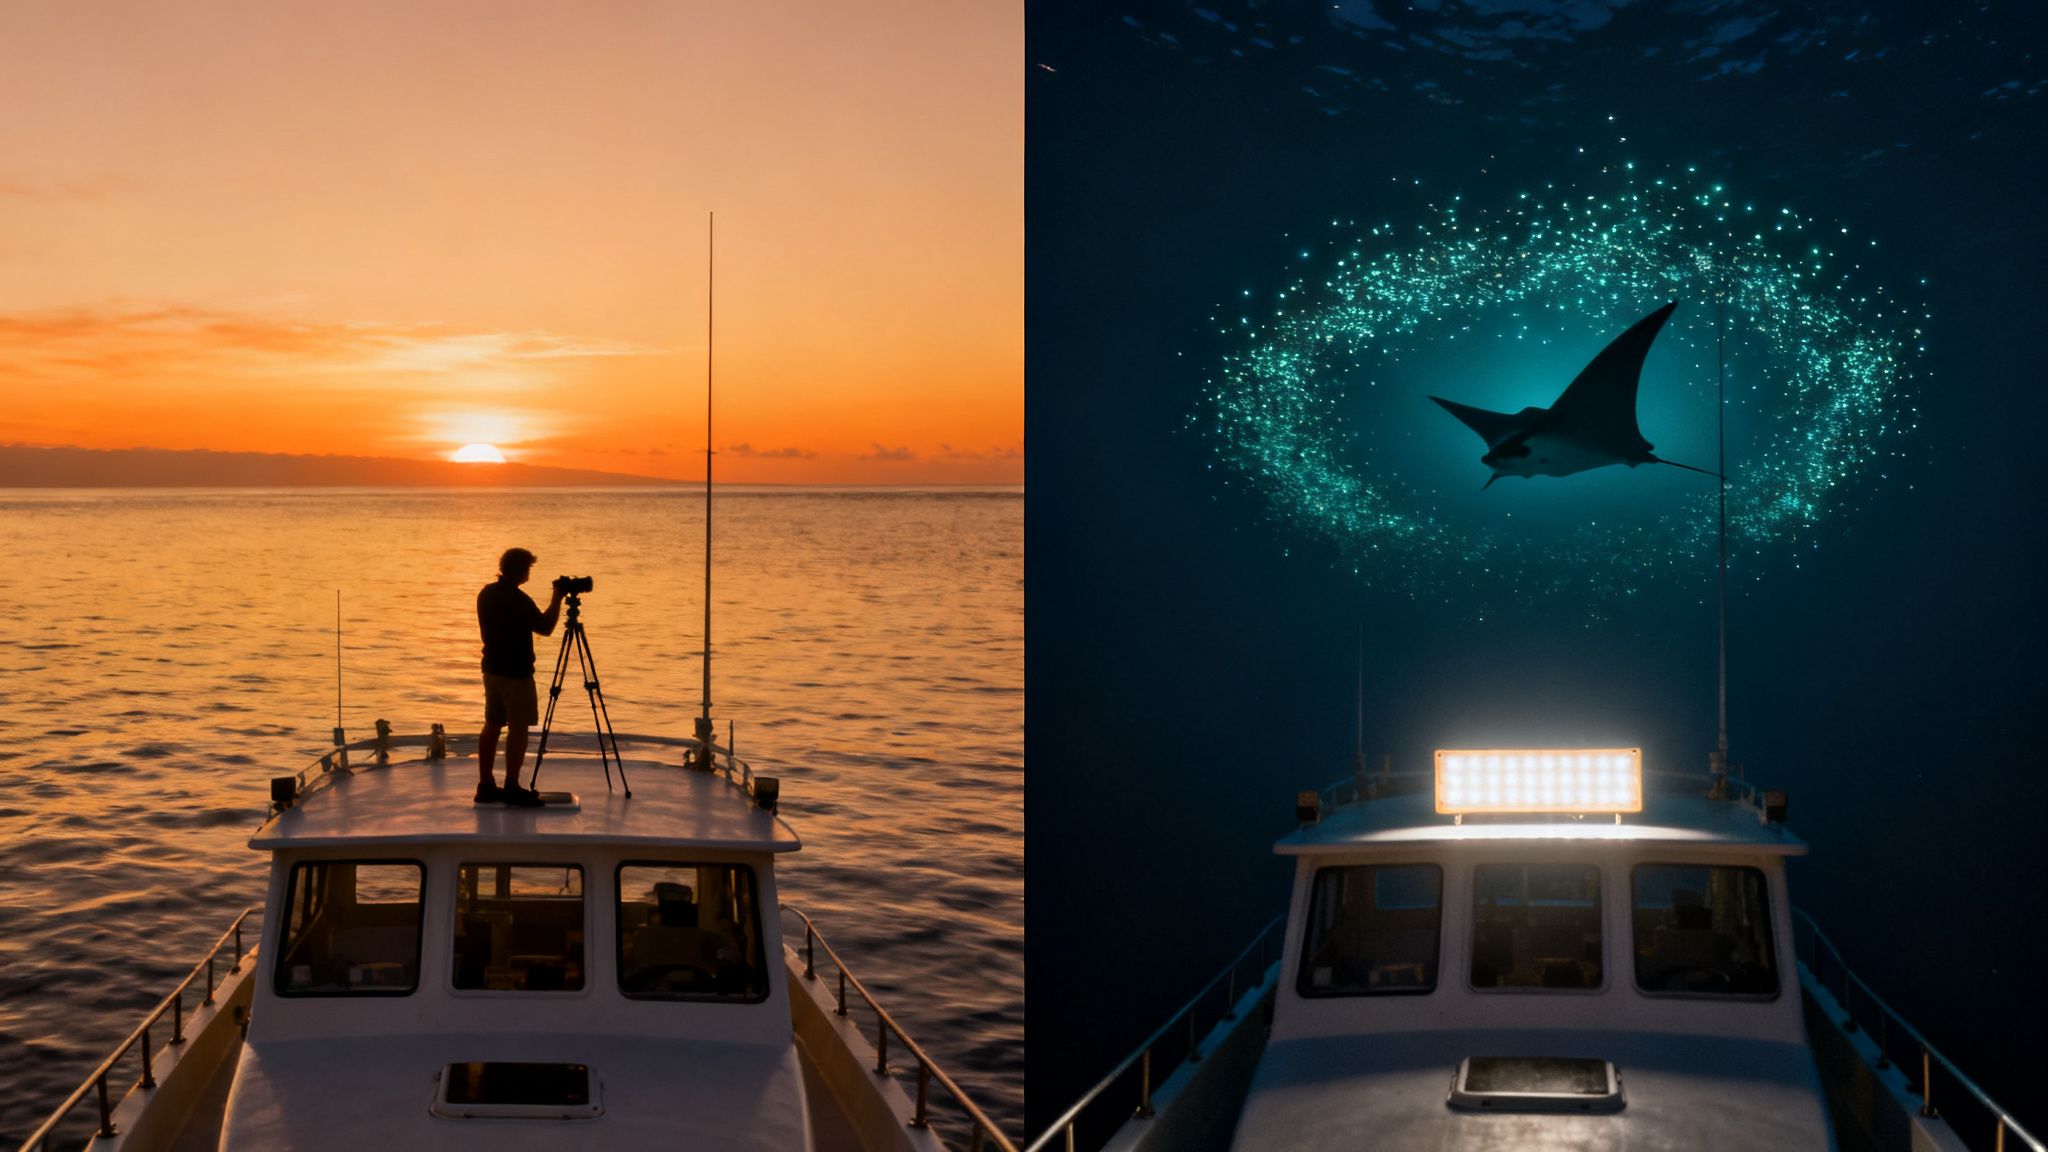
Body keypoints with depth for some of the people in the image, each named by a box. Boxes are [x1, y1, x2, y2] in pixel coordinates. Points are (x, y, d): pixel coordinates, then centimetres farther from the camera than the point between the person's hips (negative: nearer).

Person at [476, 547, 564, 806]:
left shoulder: (486, 594, 6)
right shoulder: (519, 600, -19)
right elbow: (545, 628, -11)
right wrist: (557, 598, -3)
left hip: (492, 668, 8)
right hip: (516, 672, -8)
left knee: (492, 724, 11)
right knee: (518, 728, -2)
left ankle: (486, 785, 13)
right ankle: (511, 788, -1)